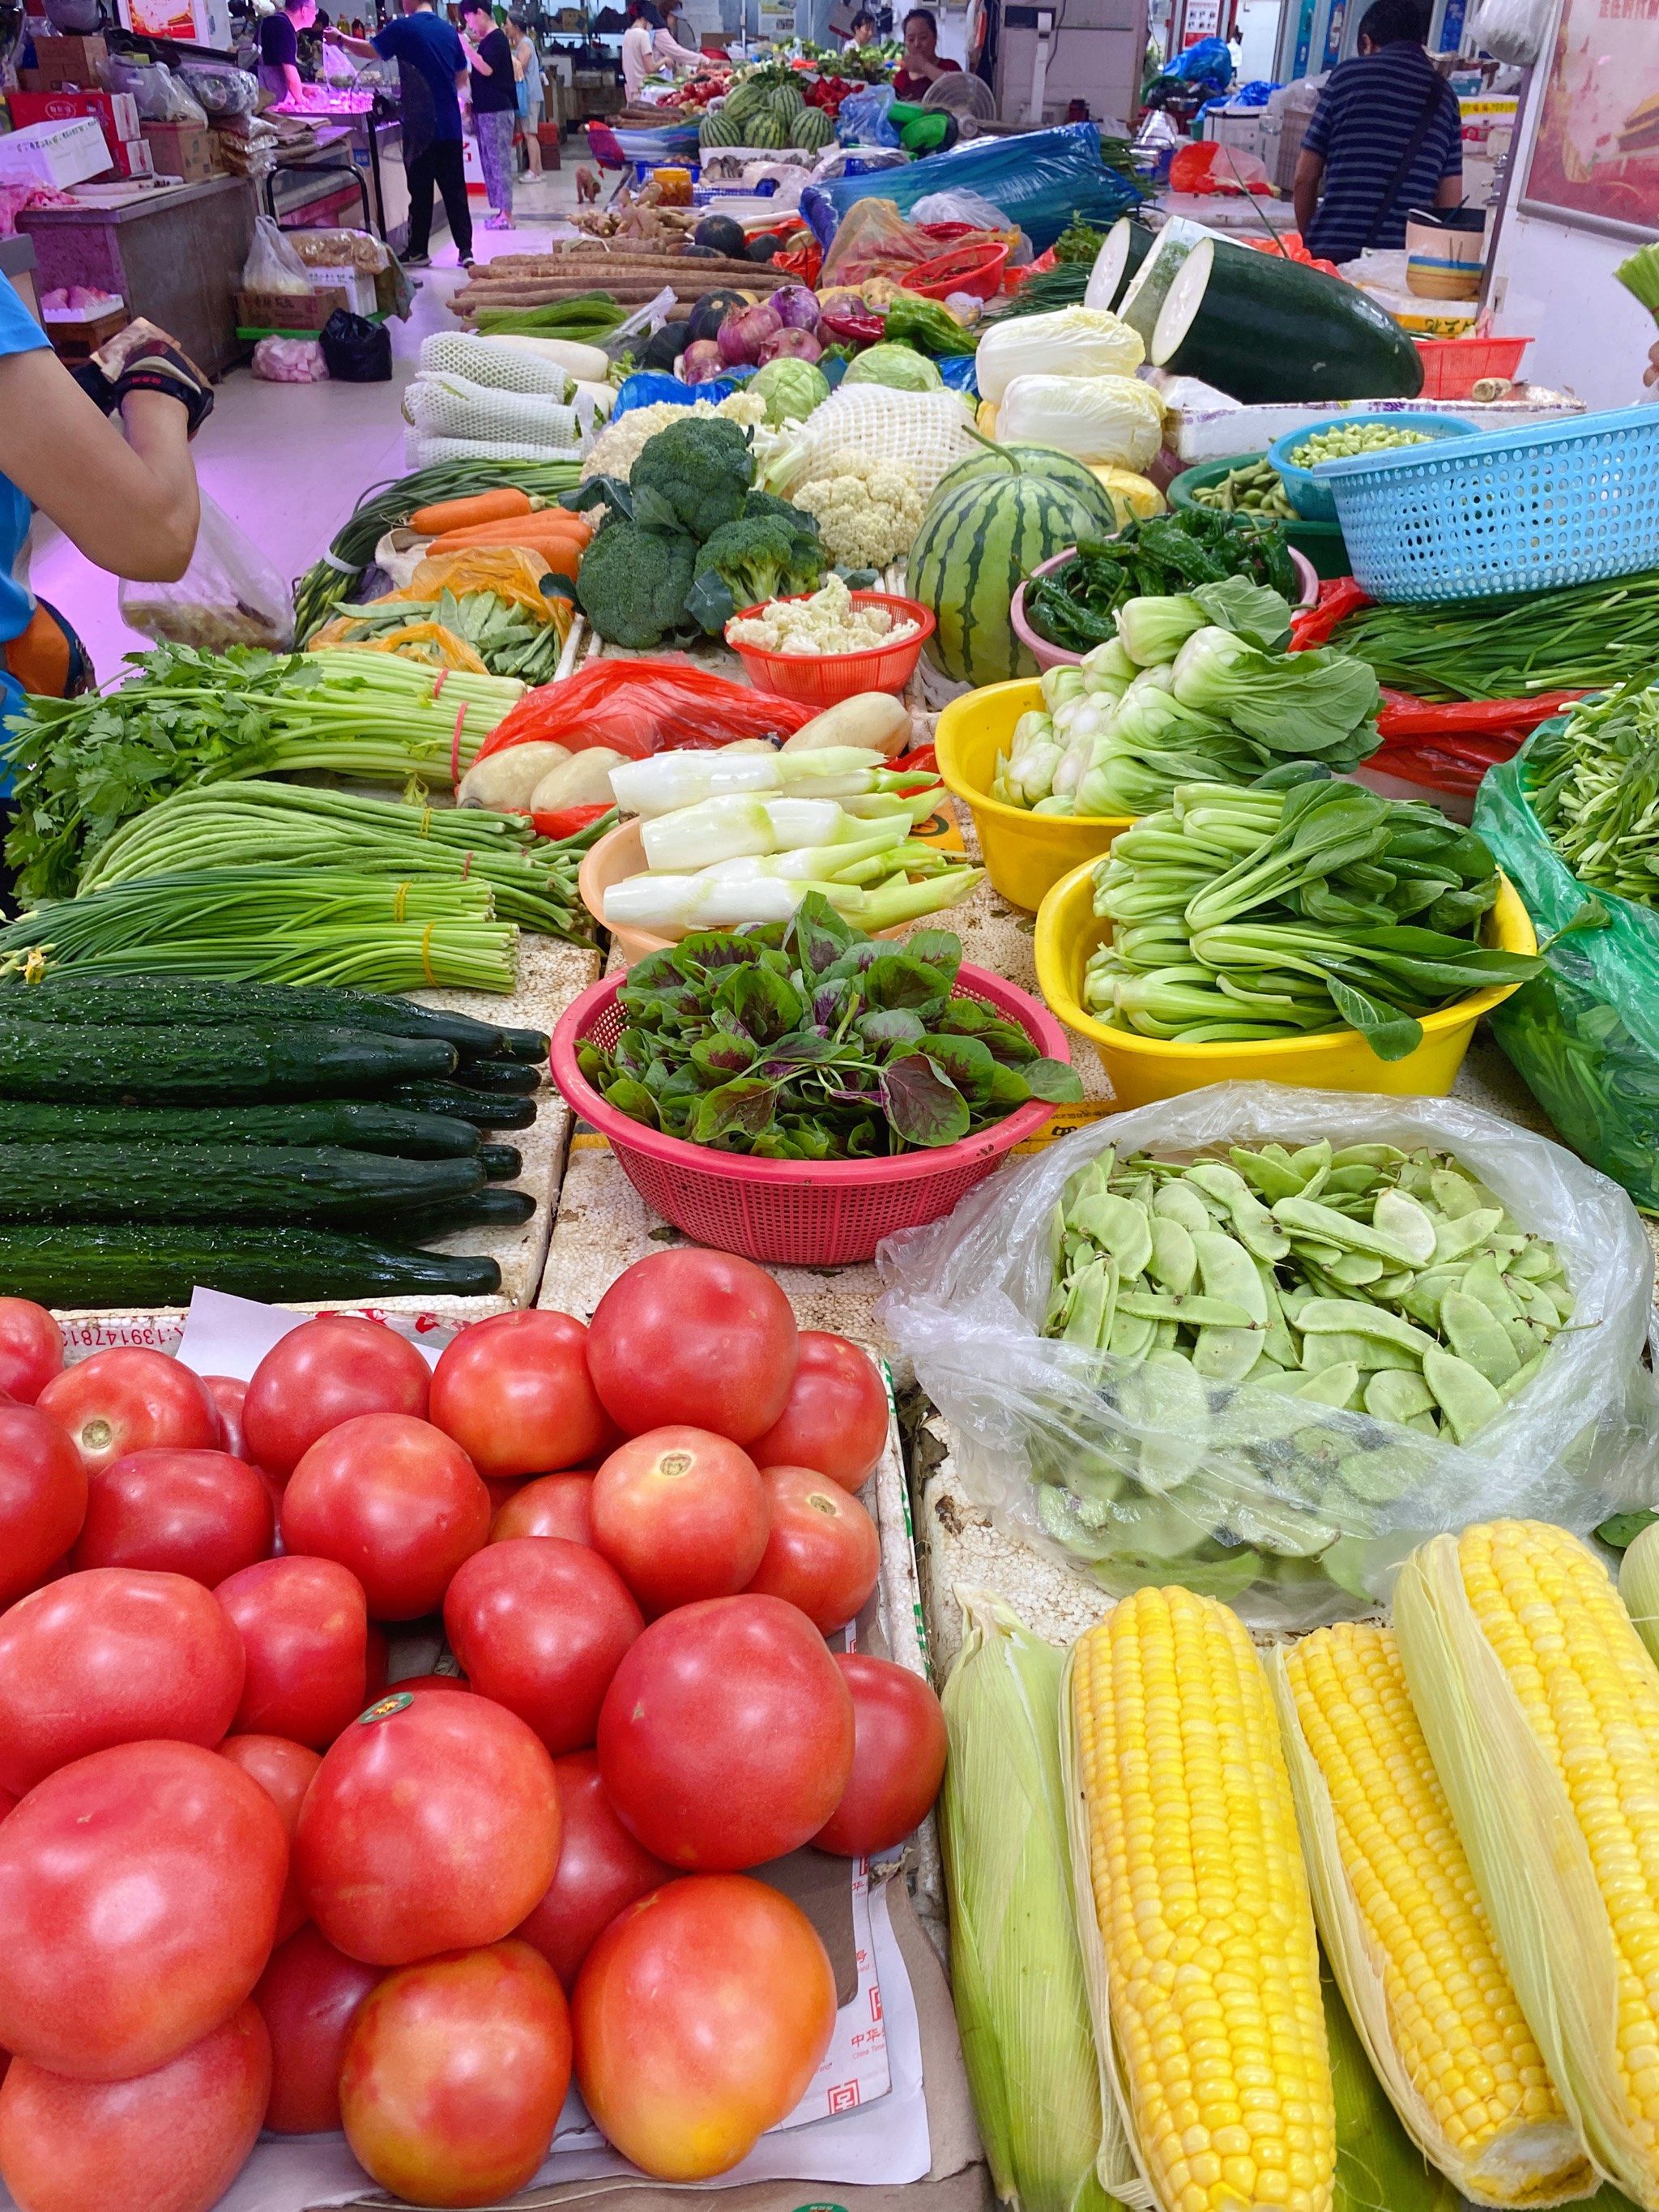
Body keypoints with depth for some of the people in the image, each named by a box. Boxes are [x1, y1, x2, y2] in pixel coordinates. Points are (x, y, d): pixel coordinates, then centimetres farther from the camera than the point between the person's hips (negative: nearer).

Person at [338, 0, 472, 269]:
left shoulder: (404, 28, -7)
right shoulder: (448, 31, 9)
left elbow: (369, 50, -2)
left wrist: (341, 39, 14)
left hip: (420, 125, -4)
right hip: (450, 124, 4)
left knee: (420, 191, 3)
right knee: (454, 189, 6)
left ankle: (418, 251, 9)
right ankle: (465, 250, 3)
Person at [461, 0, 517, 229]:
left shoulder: (496, 39, -11)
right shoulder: (488, 40, 16)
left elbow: (487, 69, -24)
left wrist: (467, 47, -21)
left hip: (497, 111, -10)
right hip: (486, 110, 10)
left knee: (499, 162, -8)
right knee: (489, 162, 11)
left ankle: (506, 216, -7)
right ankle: (497, 210, 16)